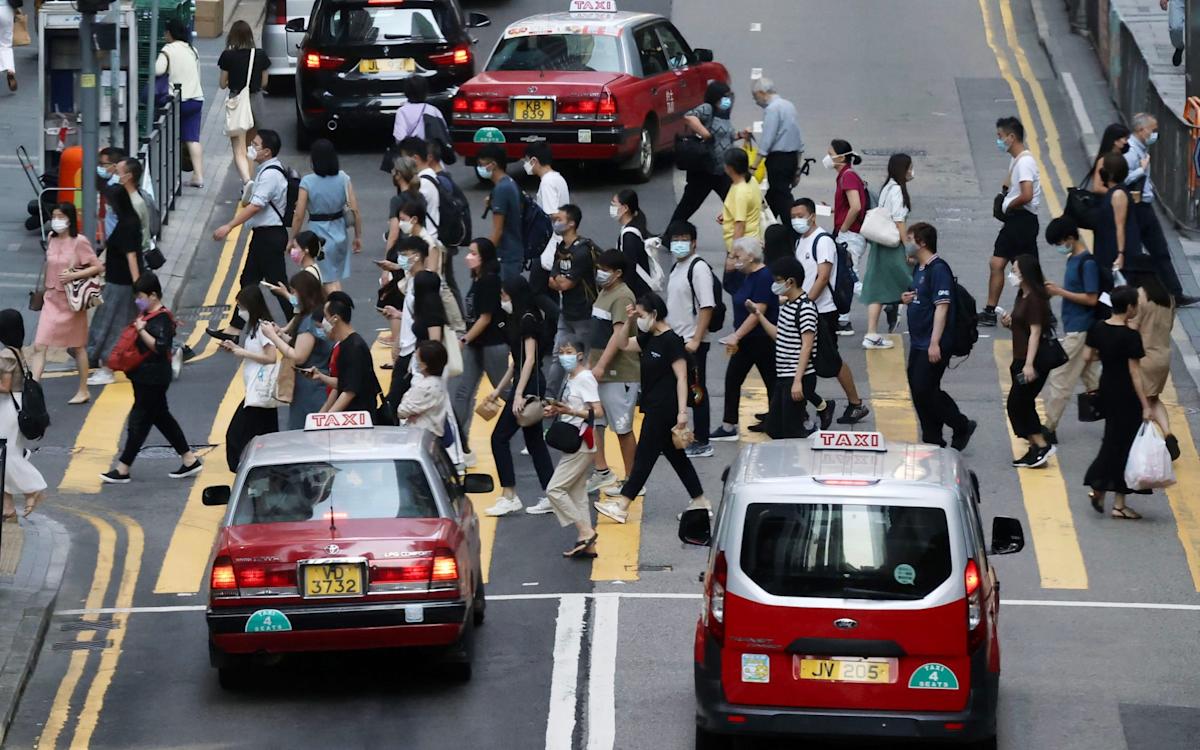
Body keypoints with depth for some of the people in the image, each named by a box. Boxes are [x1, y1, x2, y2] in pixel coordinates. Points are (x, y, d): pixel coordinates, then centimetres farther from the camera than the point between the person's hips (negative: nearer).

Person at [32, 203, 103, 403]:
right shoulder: (51, 239, 3)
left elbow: (98, 267, -12)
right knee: (39, 345, -6)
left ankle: (83, 392, 24)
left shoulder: (79, 242, -13)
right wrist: (45, 289, 12)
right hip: (51, 299, 5)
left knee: (78, 347, 11)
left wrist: (74, 275, -21)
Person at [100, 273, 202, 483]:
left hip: (153, 378, -11)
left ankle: (122, 470, 2)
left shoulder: (162, 319, -18)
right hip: (144, 377, 11)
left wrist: (142, 330, -30)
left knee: (139, 421, -3)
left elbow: (160, 347, -28)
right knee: (162, 418, 16)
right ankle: (189, 460, 23)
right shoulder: (146, 315, 11)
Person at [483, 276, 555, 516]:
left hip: (529, 385, -10)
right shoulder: (519, 319, 15)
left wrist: (519, 394, -23)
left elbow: (529, 359, -19)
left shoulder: (527, 320, -13)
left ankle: (509, 497, -6)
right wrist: (499, 389, 23)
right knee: (534, 440, 11)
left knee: (500, 438, -7)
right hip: (527, 385, 10)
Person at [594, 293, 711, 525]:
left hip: (664, 409, -10)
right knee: (675, 455, 13)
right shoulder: (649, 338, 10)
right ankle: (700, 503, 18)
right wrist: (628, 322, 7)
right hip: (654, 407, 10)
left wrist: (682, 412, -23)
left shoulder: (671, 341, -16)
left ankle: (622, 506, -3)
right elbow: (624, 345, 24)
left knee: (645, 455, -5)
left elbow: (681, 377, -18)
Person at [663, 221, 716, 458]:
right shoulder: (676, 267, 13)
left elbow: (707, 306, -19)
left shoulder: (698, 267, -14)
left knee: (697, 392, -2)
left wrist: (696, 340, -22)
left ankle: (701, 443, 5)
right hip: (675, 340, 8)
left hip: (692, 343, -8)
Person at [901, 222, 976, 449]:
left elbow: (942, 306, -21)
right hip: (918, 343, 10)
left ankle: (962, 426, 6)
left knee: (924, 390, -10)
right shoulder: (919, 268, 14)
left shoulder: (938, 269, -16)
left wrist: (935, 343, -25)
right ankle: (932, 441, 17)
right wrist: (906, 299, 4)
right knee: (918, 391, 10)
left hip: (932, 345, -10)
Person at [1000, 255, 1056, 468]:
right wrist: (1009, 322, 5)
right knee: (1024, 406, 11)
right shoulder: (1022, 296, 14)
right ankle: (1036, 449, 14)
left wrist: (1029, 364, -25)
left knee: (1016, 405, -9)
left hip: (1033, 361, -10)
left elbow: (1035, 331, -20)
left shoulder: (1035, 299, -16)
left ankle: (1041, 445, -7)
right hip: (1021, 360, 10)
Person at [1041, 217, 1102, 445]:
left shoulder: (1088, 263, -17)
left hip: (1079, 330, -10)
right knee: (1090, 376, 11)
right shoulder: (1073, 260, 11)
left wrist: (1060, 292, -17)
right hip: (1073, 328, 10)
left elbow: (1091, 299, -20)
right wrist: (1054, 289, 5)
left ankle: (1049, 428, -1)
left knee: (1059, 378, -5)